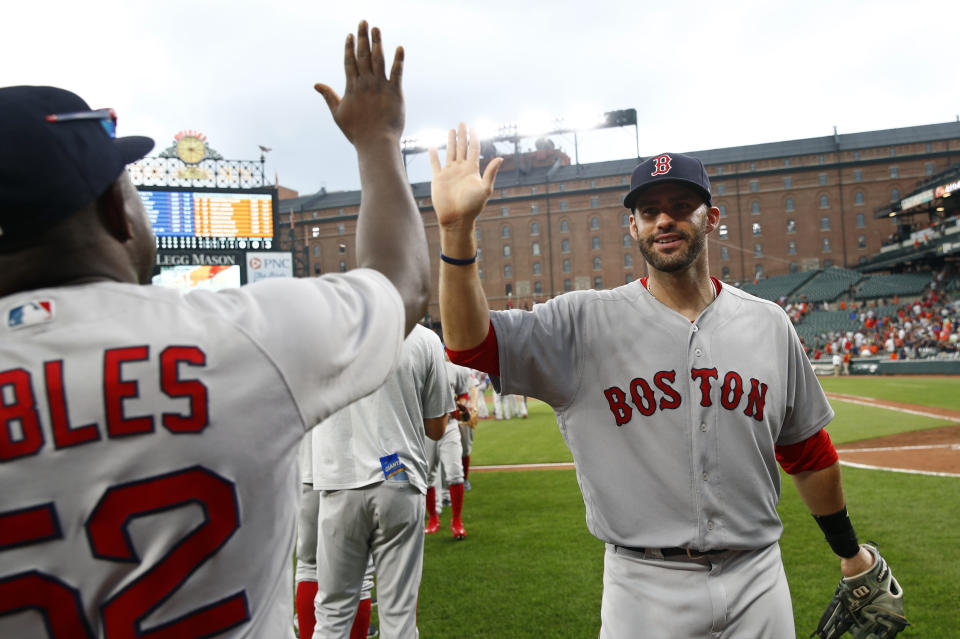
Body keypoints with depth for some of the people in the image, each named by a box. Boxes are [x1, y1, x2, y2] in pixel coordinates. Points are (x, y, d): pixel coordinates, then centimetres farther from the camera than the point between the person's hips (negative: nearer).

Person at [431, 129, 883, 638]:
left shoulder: (769, 324, 3)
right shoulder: (586, 323, -7)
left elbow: (807, 451, 13)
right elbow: (470, 343, -18)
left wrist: (849, 550, 20)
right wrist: (457, 228, -29)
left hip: (757, 583, 3)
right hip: (645, 592, -2)